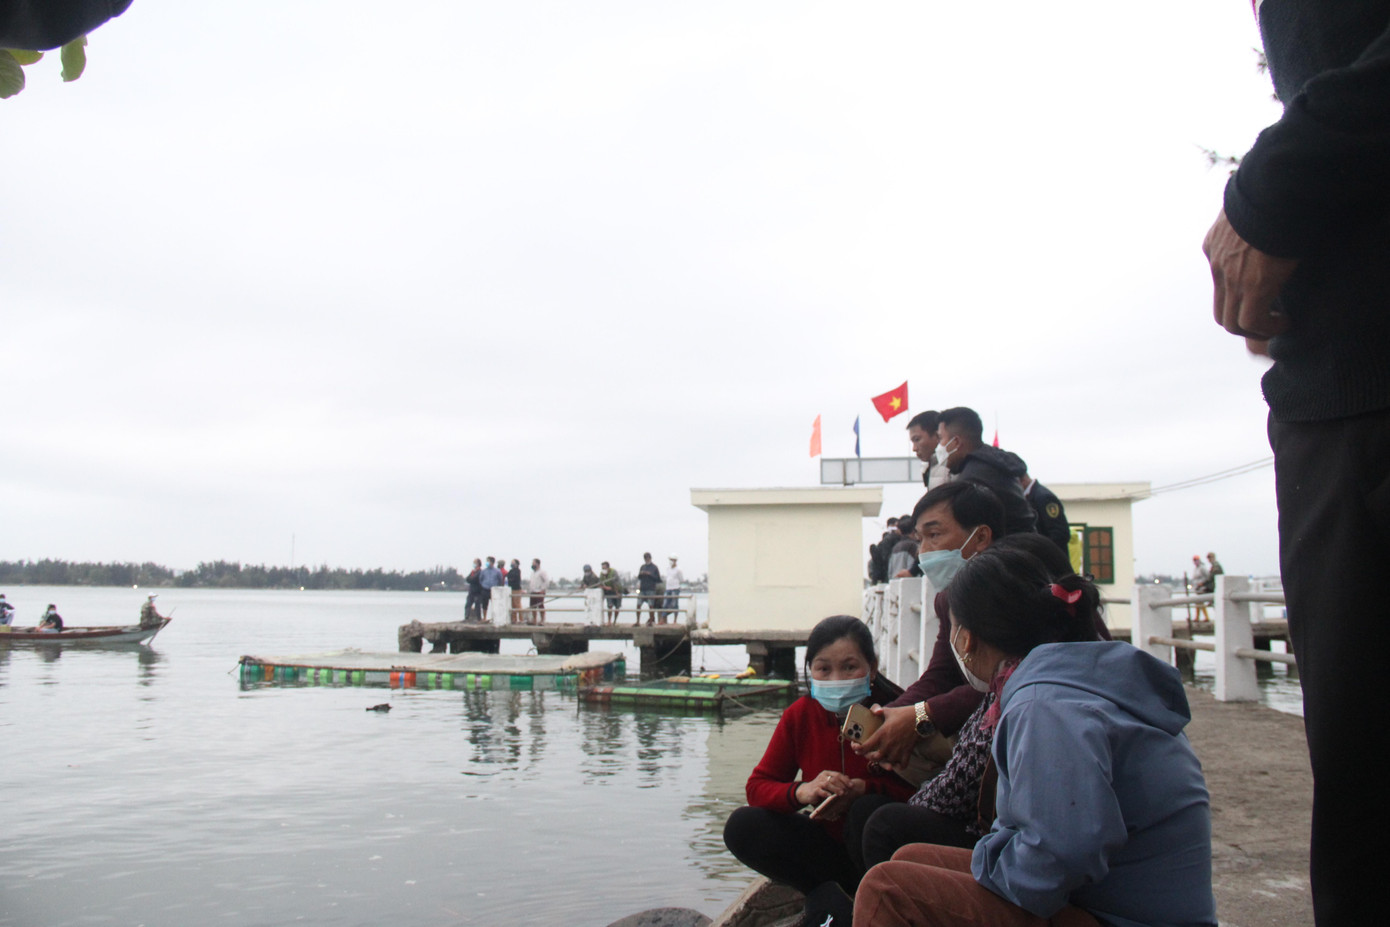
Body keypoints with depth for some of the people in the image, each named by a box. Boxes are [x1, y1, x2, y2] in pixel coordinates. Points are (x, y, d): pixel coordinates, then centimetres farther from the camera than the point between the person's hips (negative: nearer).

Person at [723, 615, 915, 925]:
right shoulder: (800, 715, -4)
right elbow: (757, 787, -4)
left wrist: (863, 789, -29)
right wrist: (801, 791, -25)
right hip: (827, 841, 4)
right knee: (742, 827, -16)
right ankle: (828, 894, -15)